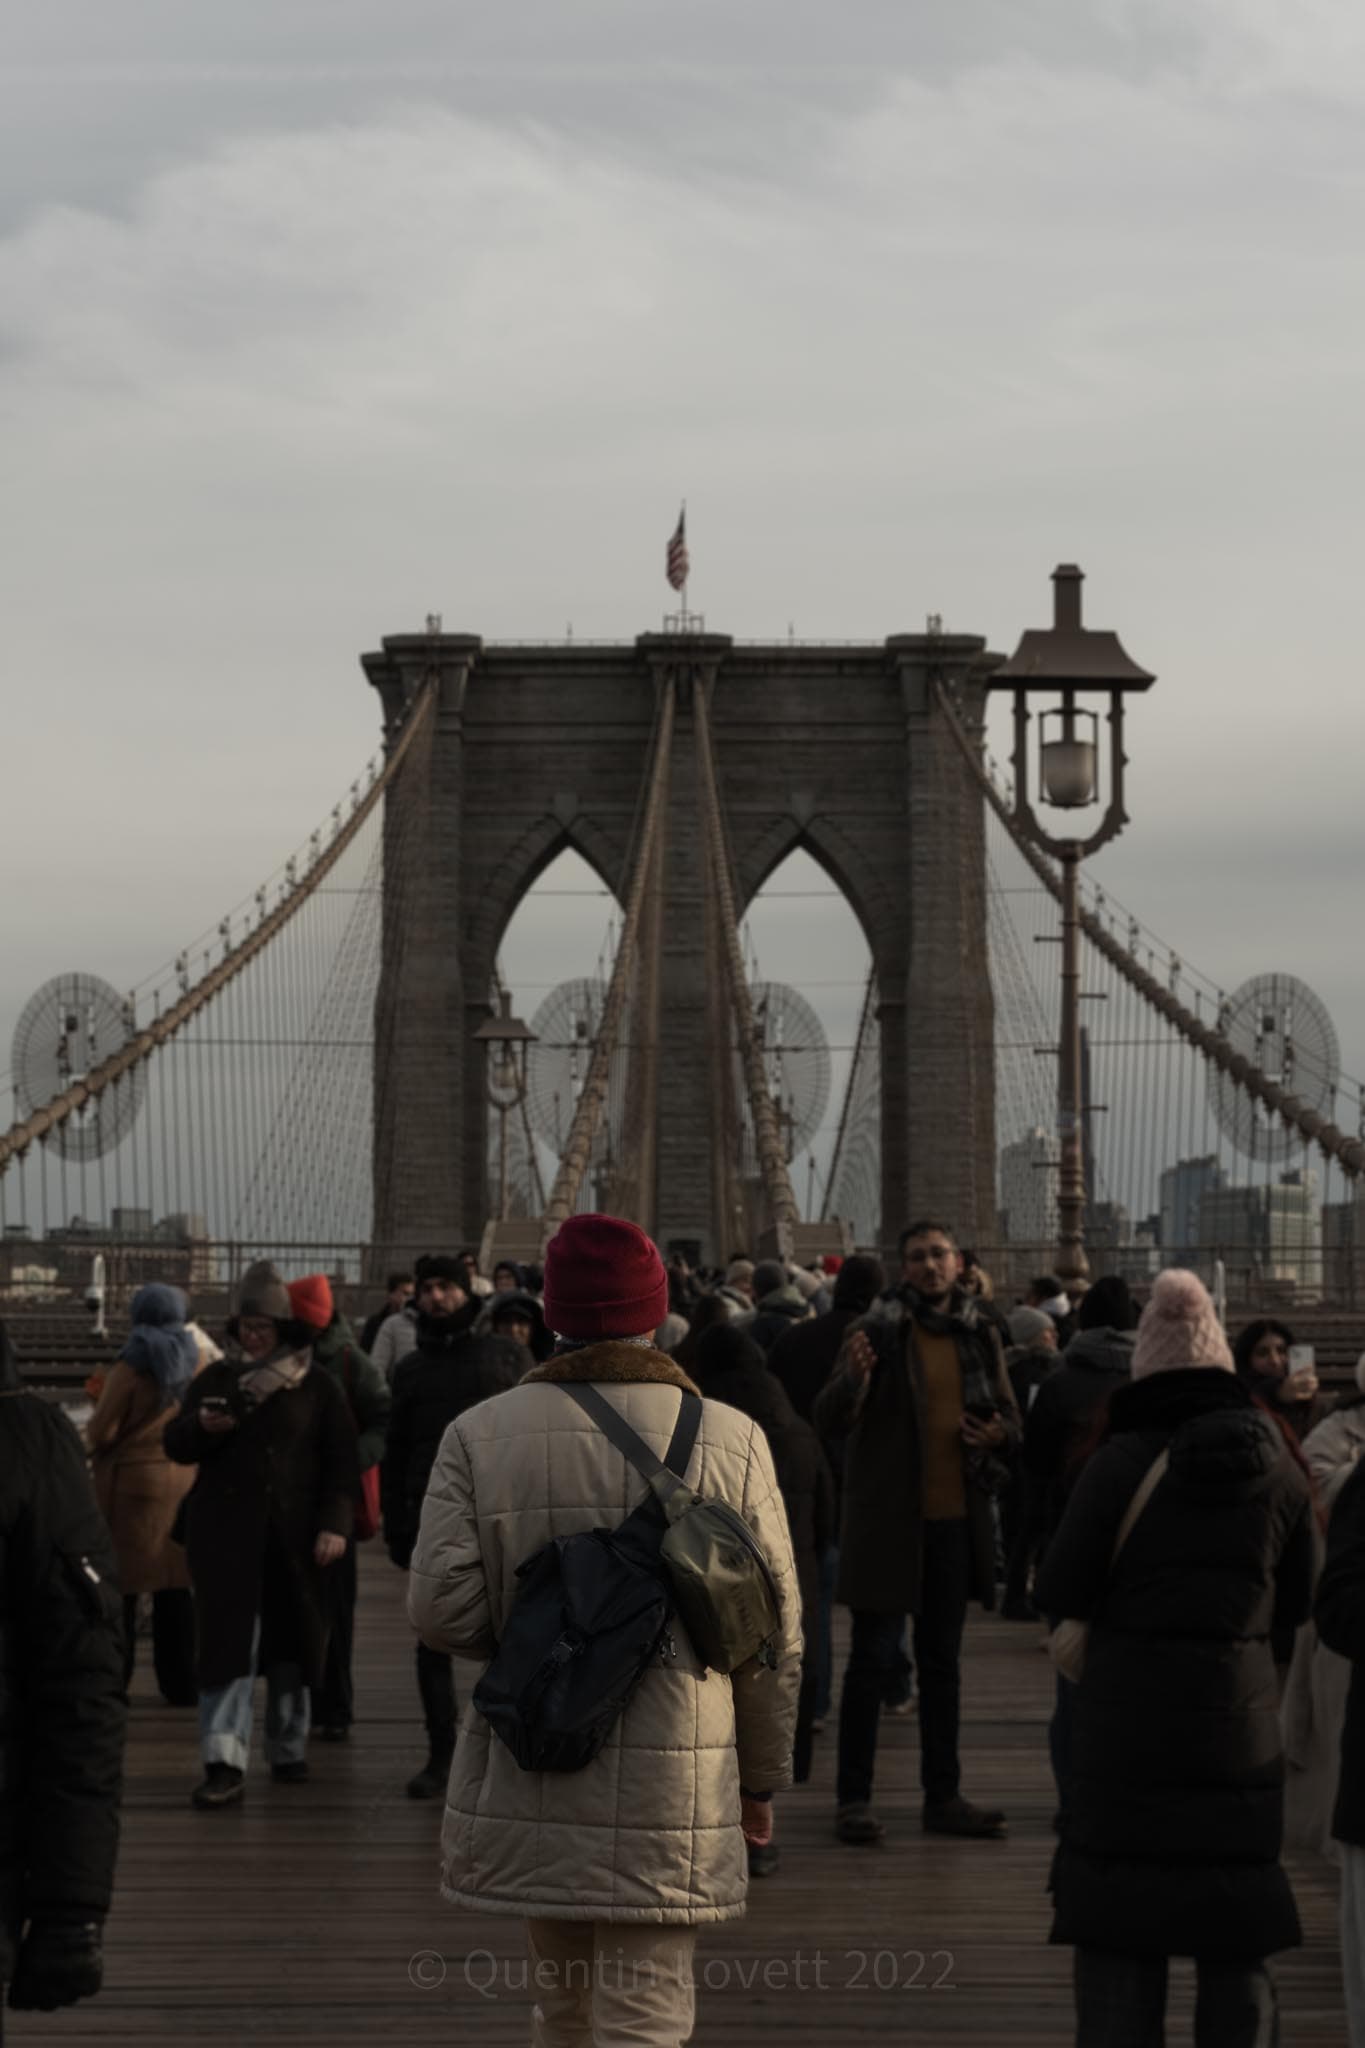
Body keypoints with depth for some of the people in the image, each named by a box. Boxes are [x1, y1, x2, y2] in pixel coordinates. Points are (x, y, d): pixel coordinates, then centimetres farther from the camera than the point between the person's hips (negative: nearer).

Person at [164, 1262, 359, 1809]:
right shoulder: (216, 1379, 9)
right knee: (227, 1642, -8)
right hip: (225, 1534, 0)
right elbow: (175, 1446, 6)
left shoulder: (318, 1387, 5)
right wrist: (202, 1426, -16)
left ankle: (288, 1752, 24)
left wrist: (335, 1525, -9)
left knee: (291, 1645, 10)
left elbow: (341, 1462, 1)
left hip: (293, 1537, 0)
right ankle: (224, 1764, -11)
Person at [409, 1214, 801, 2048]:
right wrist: (763, 1779, 14)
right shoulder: (732, 1440, -1)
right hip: (671, 1795, -2)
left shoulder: (481, 1435, 1)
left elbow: (442, 1606, -7)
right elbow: (776, 1636, 2)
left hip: (526, 1787, 2)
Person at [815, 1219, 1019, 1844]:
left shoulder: (979, 1337, 7)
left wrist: (998, 1432, -7)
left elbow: (1010, 1417, 17)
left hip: (955, 1519, 5)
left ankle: (943, 1797, 21)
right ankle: (854, 1800, 6)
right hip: (886, 1518, -5)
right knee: (873, 1662, -1)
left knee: (943, 1663, 13)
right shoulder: (878, 1331, -8)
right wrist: (854, 1379, -36)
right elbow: (829, 1422, -15)